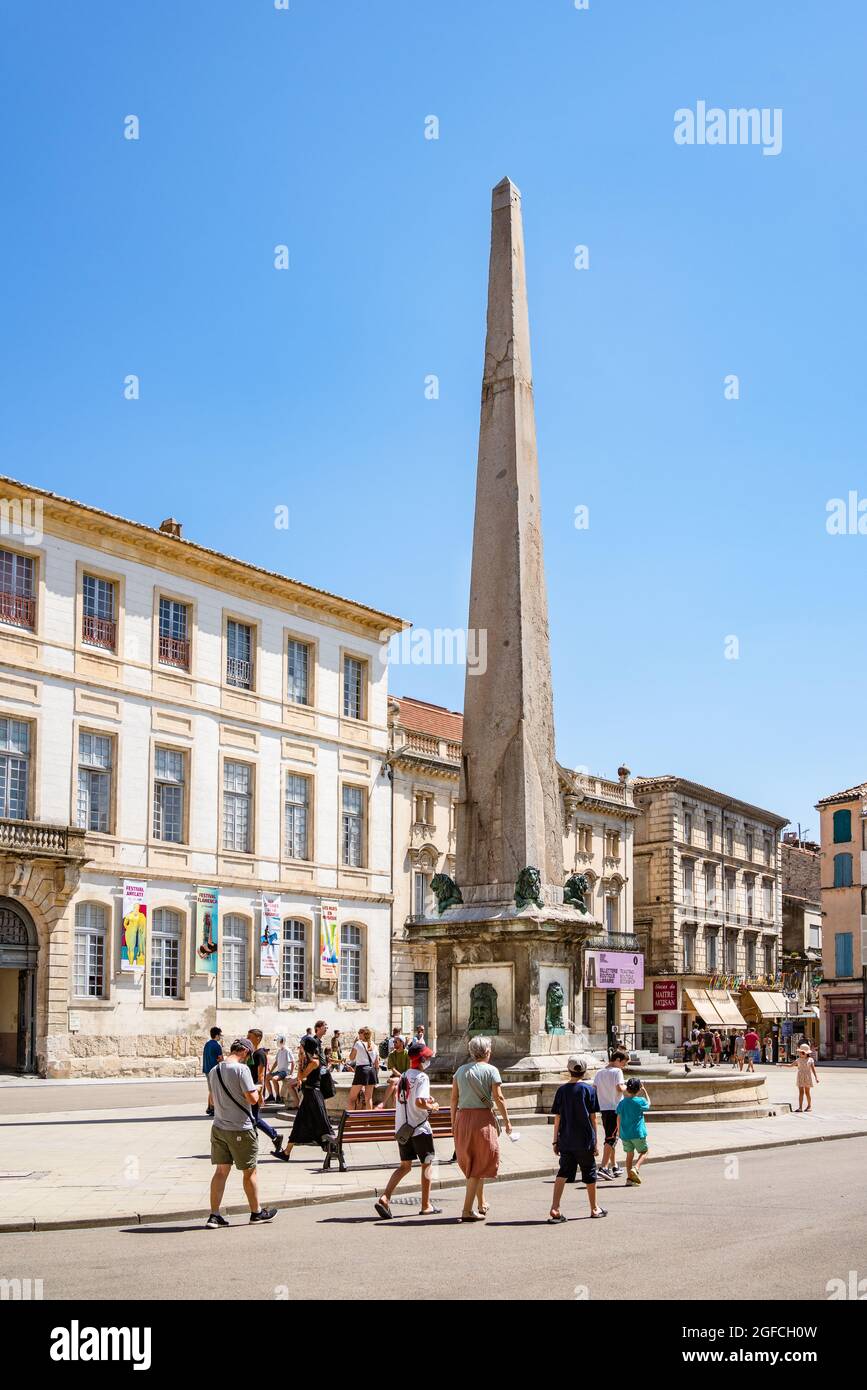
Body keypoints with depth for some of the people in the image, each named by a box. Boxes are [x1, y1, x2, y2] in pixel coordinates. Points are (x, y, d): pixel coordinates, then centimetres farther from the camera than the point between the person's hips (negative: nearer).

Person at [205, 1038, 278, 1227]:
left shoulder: (214, 1070, 6)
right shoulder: (241, 1069, -17)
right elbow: (252, 1099, -19)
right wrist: (256, 1090, 1)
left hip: (219, 1127, 6)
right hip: (240, 1129, -6)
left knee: (221, 1171, 10)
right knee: (250, 1172, 8)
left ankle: (214, 1215, 7)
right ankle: (256, 1213, 21)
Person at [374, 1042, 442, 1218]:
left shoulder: (403, 1076, 12)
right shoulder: (422, 1077, -13)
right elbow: (419, 1102, -26)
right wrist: (432, 1107, -7)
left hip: (402, 1128, 7)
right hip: (419, 1128, -7)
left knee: (405, 1166, 13)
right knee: (427, 1164, 8)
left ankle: (384, 1199, -3)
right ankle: (426, 1205, 13)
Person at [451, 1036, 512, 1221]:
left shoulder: (461, 1070, 9)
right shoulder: (491, 1070, -5)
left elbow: (454, 1098, 7)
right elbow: (498, 1098, -9)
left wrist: (453, 1121, 13)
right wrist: (507, 1120, 0)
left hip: (462, 1117, 5)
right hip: (483, 1118, -5)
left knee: (470, 1163, 19)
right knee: (479, 1165, 1)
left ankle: (482, 1204, 31)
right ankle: (467, 1211, -4)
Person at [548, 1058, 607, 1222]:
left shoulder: (561, 1090, 3)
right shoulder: (589, 1089, -4)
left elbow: (557, 1118, 3)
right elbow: (593, 1117, -4)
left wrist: (555, 1141, 9)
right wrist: (596, 1141, 1)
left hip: (565, 1141, 2)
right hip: (585, 1140, -2)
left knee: (563, 1173, 4)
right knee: (589, 1173, 12)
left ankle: (554, 1208, -10)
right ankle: (594, 1208, 25)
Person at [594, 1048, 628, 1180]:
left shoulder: (599, 1072, 10)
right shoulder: (617, 1071, -11)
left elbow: (594, 1089, 8)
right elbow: (620, 1088, -21)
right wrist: (626, 1086, -2)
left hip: (603, 1109, 7)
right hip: (615, 1109, -7)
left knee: (611, 1138, 17)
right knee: (611, 1138, -6)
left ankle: (614, 1167, 25)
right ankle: (604, 1168, -14)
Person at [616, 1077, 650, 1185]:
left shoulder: (622, 1103, 2)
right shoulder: (640, 1101, -10)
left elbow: (619, 1119, 7)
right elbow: (648, 1104, 13)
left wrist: (620, 1132, 18)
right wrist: (644, 1090, 18)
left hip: (625, 1134, 4)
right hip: (638, 1133, -4)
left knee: (629, 1154, 14)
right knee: (643, 1152, 10)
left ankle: (629, 1177, 11)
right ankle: (635, 1168, -13)